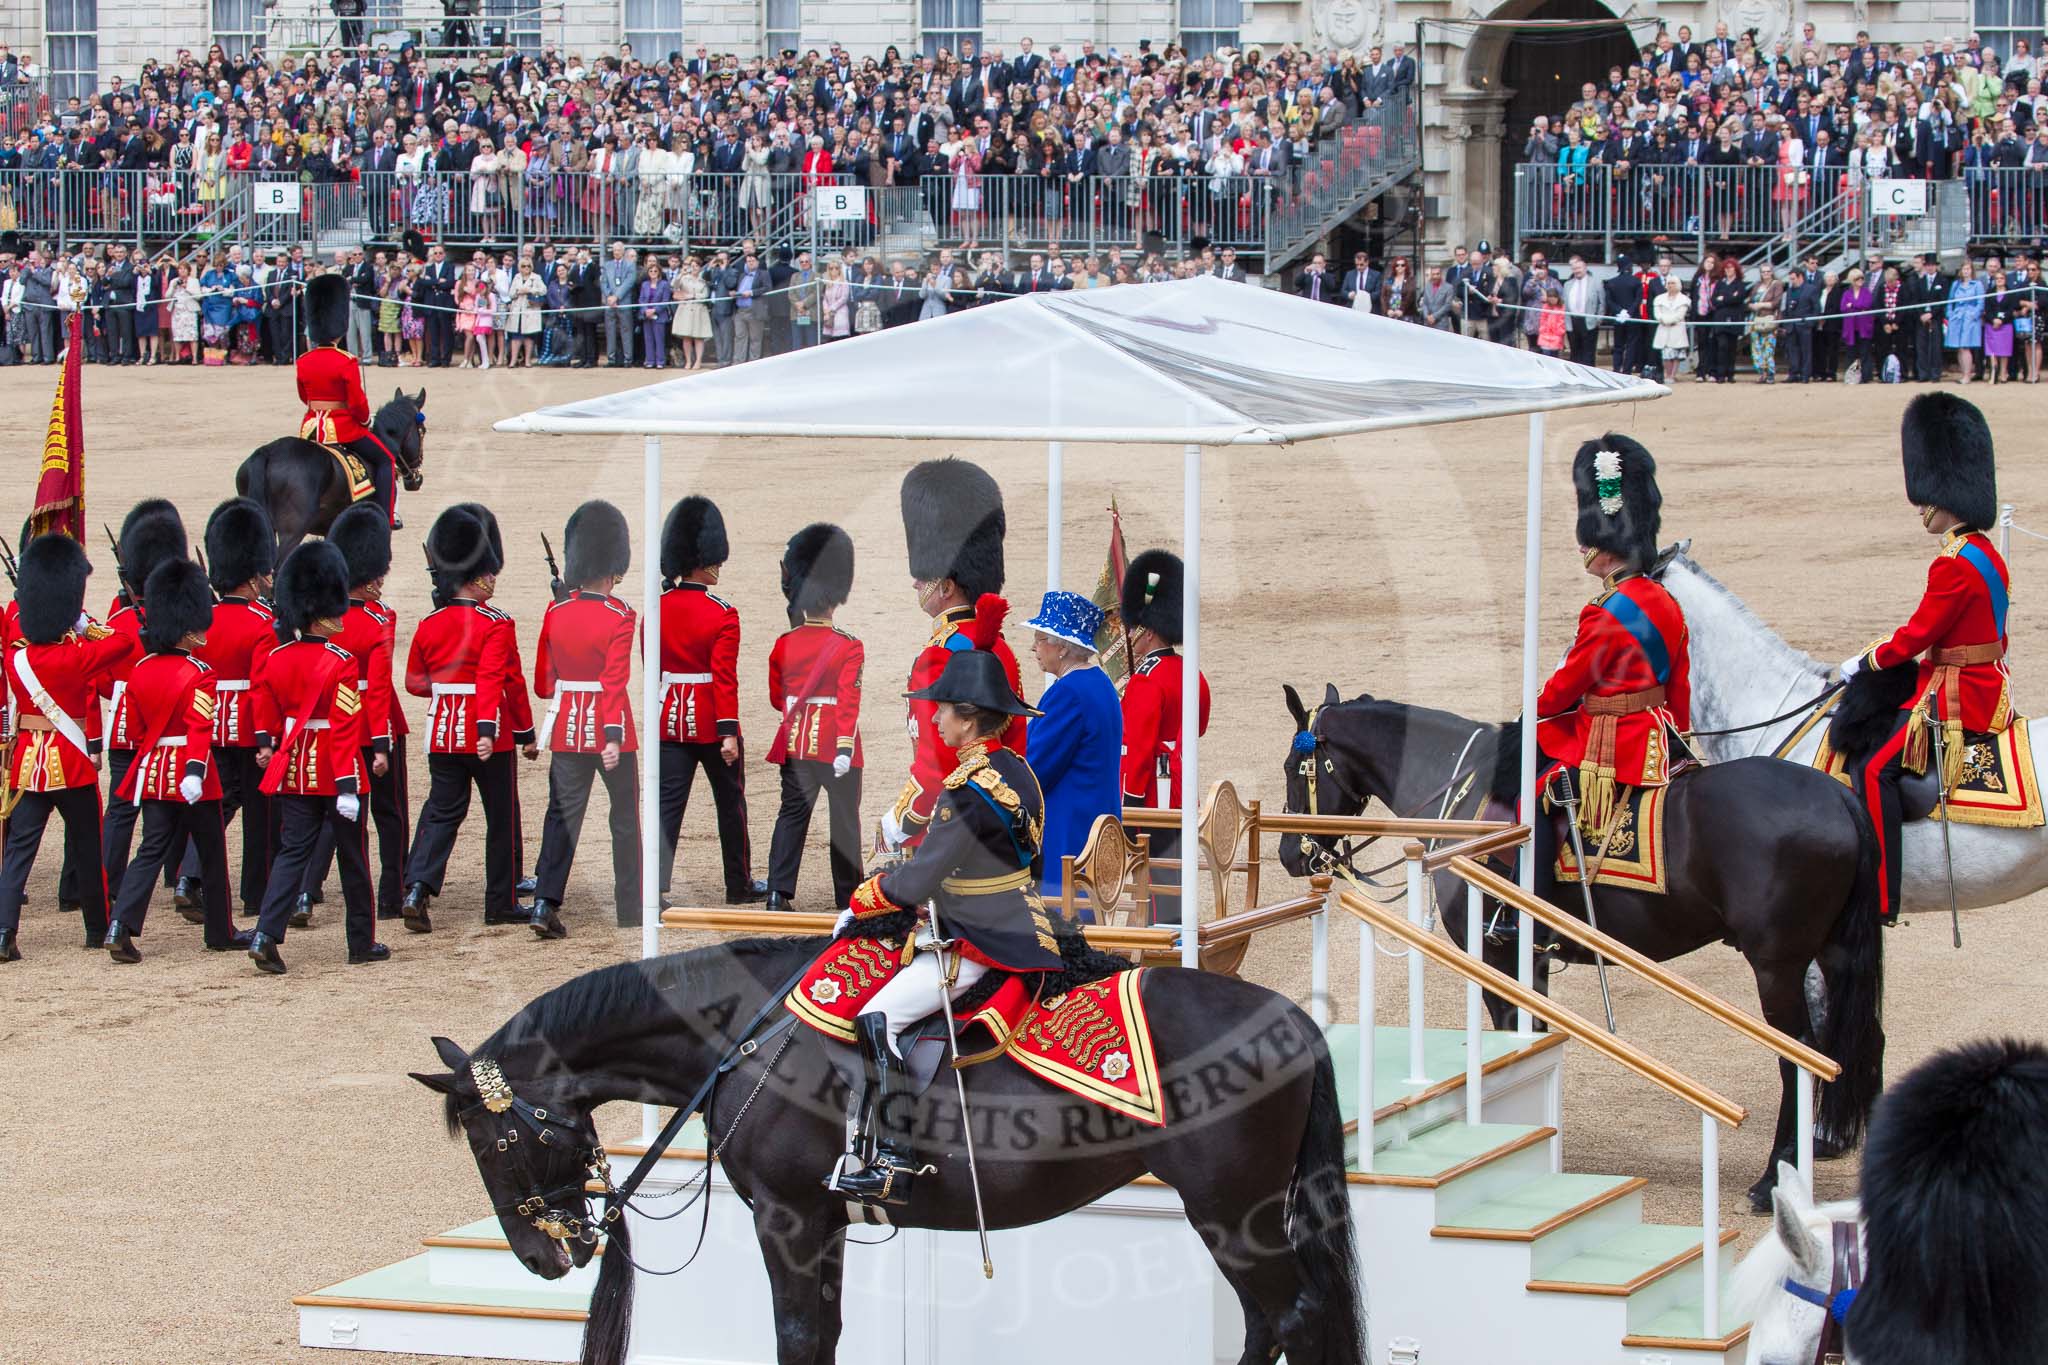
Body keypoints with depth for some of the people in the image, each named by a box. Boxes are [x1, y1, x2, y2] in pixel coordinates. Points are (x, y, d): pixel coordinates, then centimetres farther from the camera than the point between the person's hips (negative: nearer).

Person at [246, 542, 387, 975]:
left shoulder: (276, 659, 2)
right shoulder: (340, 662, -15)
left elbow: (267, 719, 10)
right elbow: (345, 728, -19)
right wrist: (347, 786, -19)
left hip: (294, 770, 5)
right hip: (335, 773, -5)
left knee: (292, 852, 6)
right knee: (352, 857, 10)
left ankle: (266, 935, -12)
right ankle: (362, 943, 20)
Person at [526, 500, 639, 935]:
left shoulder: (556, 612, 2)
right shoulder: (620, 617, -12)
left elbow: (543, 683, 7)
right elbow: (615, 680, -20)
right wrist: (613, 737, -24)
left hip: (567, 728, 4)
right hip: (609, 726, -4)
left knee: (562, 815, 4)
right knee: (625, 817, 10)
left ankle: (545, 903, -12)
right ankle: (630, 908, 17)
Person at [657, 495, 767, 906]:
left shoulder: (657, 608, 1)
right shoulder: (723, 614, -13)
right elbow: (725, 678, -17)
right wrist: (729, 733, -15)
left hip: (670, 720, 4)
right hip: (711, 722, -4)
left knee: (668, 805, 2)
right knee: (730, 802, 11)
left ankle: (656, 884, -10)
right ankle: (739, 886, 21)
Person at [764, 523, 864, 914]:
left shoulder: (783, 645, 1)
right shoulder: (848, 648, -11)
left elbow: (777, 698, 12)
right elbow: (848, 702, -17)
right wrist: (845, 748, -18)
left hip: (796, 743, 4)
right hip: (834, 743, -4)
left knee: (792, 814, 7)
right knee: (844, 816, 8)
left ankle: (779, 891, -4)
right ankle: (848, 896, 14)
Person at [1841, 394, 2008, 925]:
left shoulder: (1954, 565, -20)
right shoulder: (1989, 556, 11)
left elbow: (1916, 635, -18)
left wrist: (1865, 663, -1)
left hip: (1956, 699, -11)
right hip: (1989, 685, 11)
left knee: (1874, 770, -18)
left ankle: (1881, 898, -21)